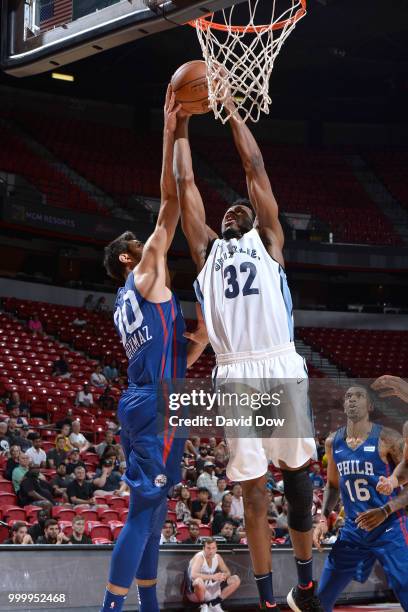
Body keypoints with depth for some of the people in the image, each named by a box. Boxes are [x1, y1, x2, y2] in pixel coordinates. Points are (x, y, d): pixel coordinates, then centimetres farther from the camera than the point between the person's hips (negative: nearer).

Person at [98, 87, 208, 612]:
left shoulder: (127, 303, 23)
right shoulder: (145, 275, -1)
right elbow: (170, 203, -7)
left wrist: (200, 341, 14)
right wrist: (170, 133, -7)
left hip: (142, 405, 10)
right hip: (156, 408, -10)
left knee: (152, 510, 13)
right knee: (145, 511, -11)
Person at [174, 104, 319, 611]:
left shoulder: (268, 240, 17)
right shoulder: (207, 248, 22)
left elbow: (255, 167, 15)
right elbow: (184, 183, 21)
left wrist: (231, 109, 19)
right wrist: (180, 124, 24)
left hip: (282, 368, -1)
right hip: (235, 375, 1)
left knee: (297, 479, 6)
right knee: (253, 492, 3)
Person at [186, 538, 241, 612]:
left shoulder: (217, 557, 0)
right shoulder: (199, 557, -20)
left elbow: (228, 572, 8)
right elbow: (193, 575, -37)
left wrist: (224, 576, -18)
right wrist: (212, 577, -41)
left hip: (212, 589, 7)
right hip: (196, 592, -7)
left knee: (236, 579, -4)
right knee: (199, 581, -43)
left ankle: (215, 603, -4)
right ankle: (204, 605, -13)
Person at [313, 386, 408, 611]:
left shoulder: (387, 439, -11)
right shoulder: (333, 442, 6)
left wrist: (385, 511, -22)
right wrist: (324, 518, 7)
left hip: (390, 530, -5)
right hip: (353, 530, 5)